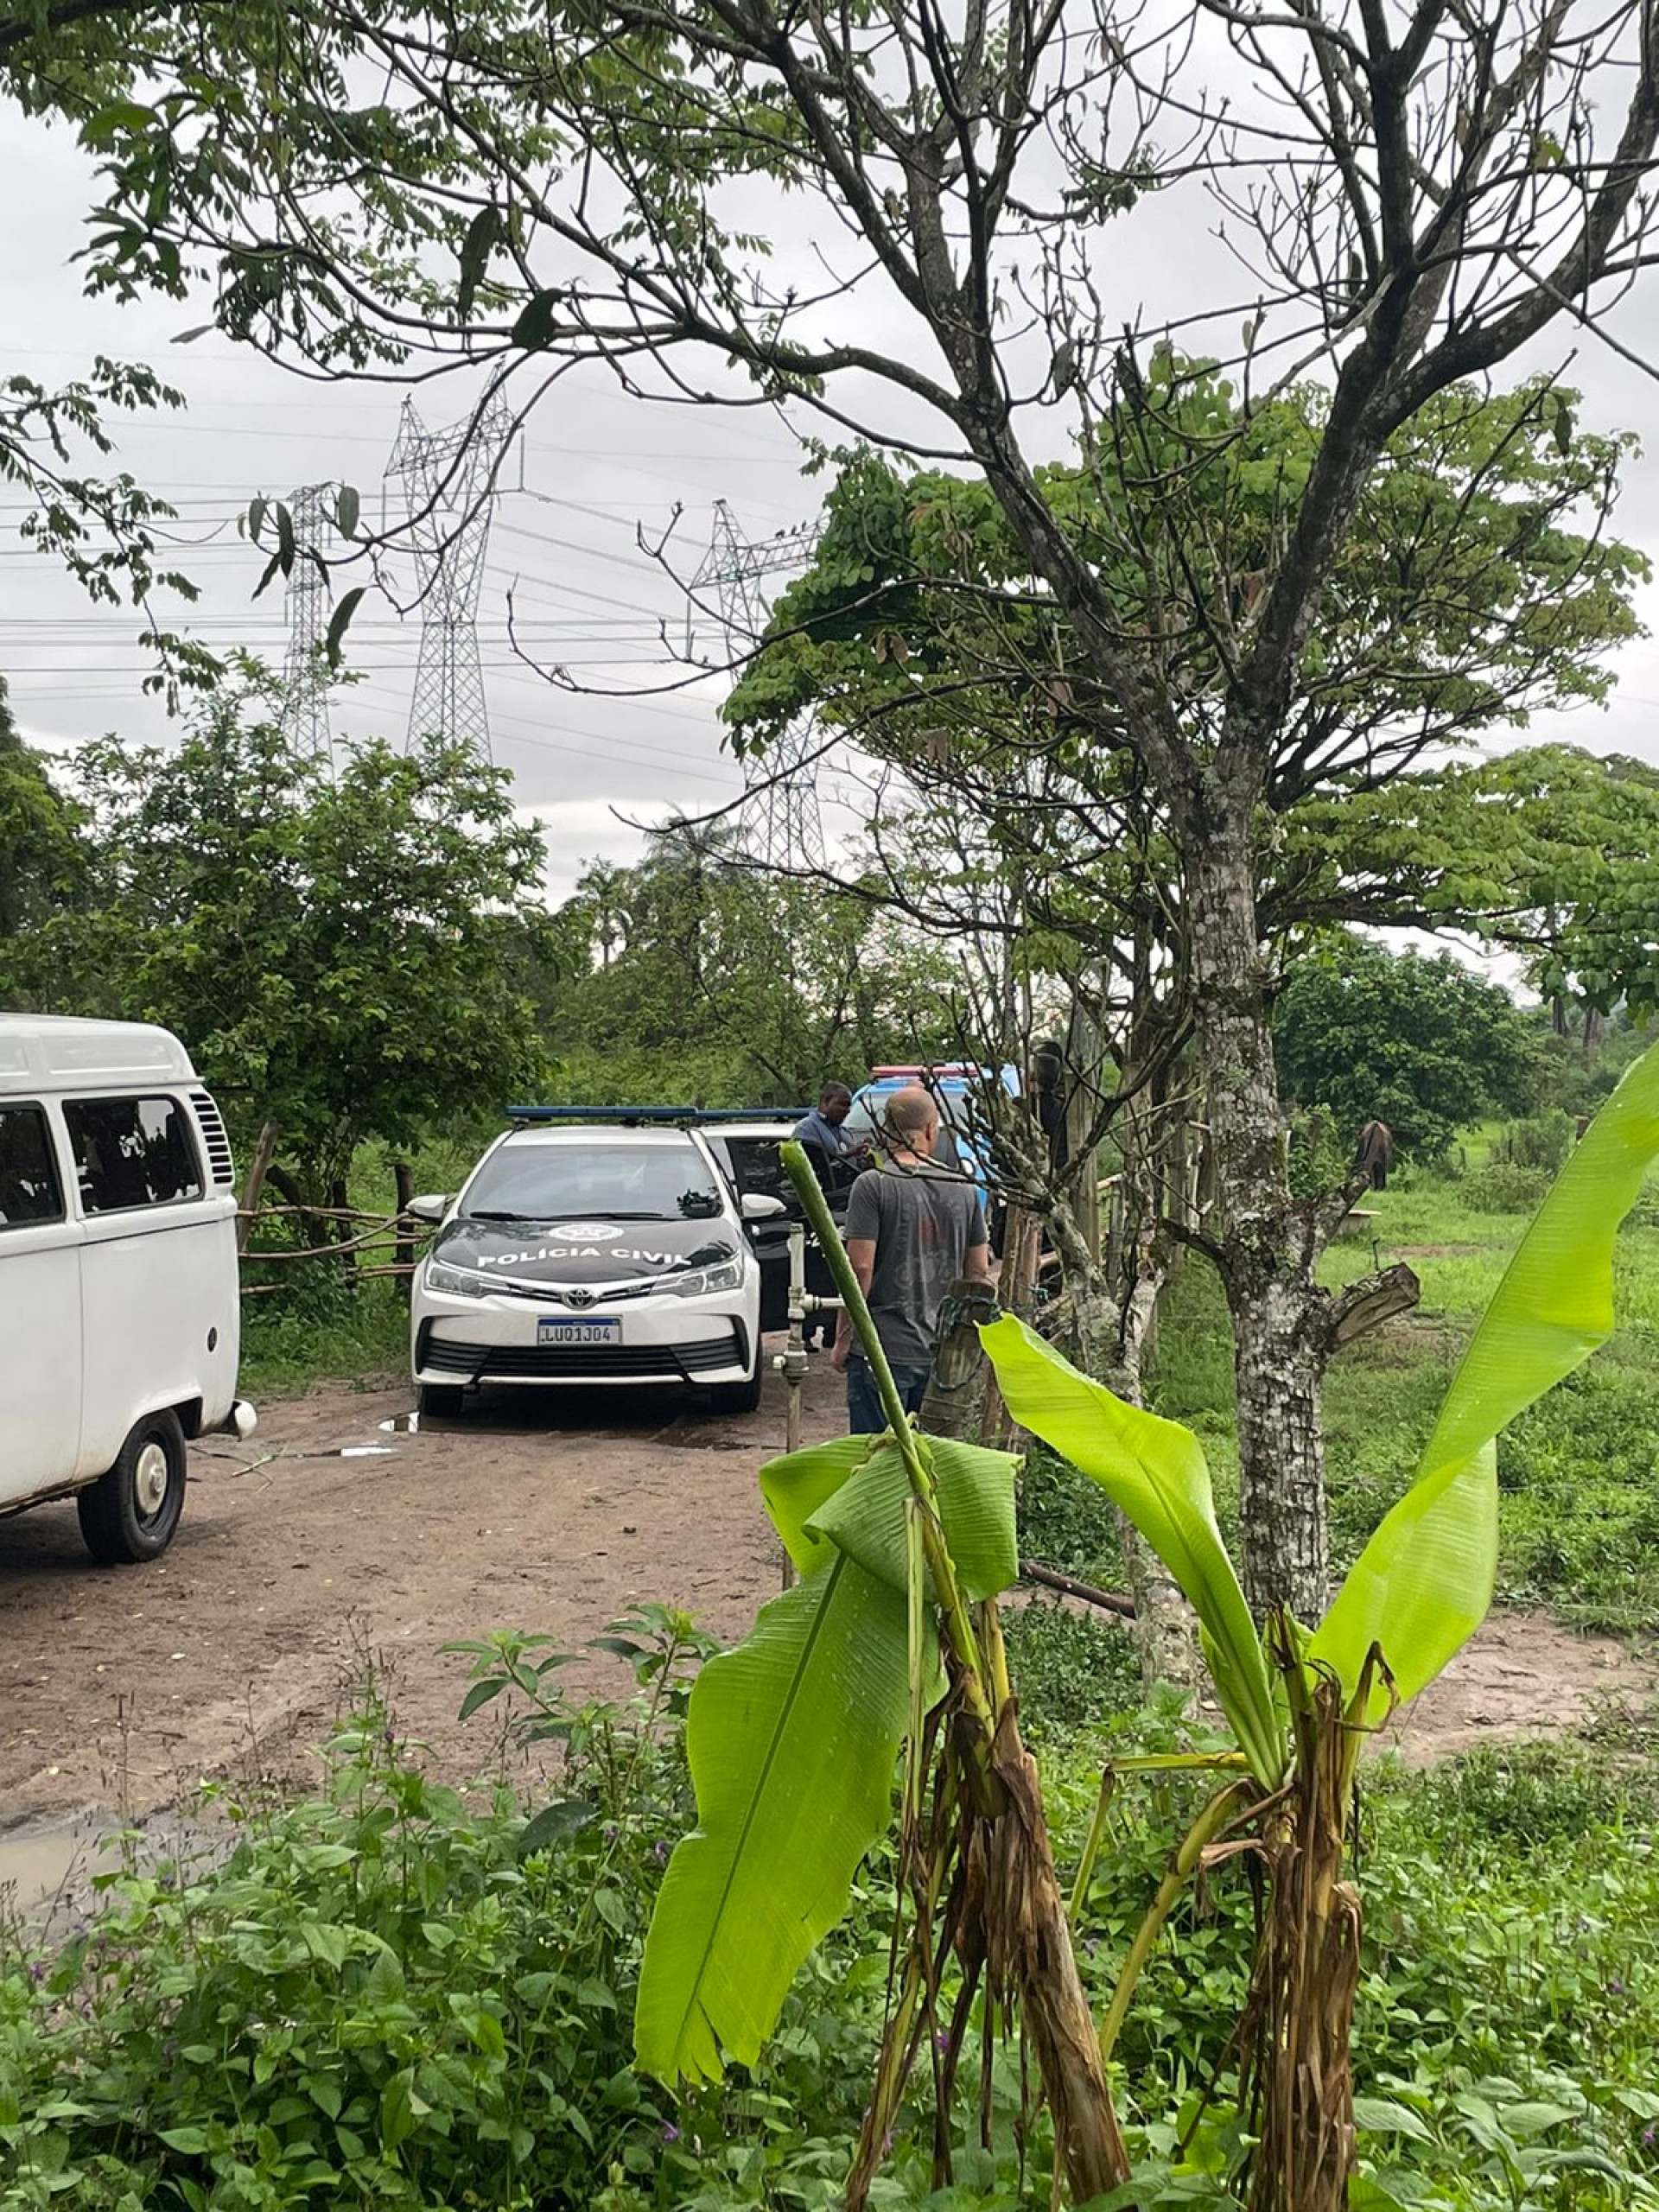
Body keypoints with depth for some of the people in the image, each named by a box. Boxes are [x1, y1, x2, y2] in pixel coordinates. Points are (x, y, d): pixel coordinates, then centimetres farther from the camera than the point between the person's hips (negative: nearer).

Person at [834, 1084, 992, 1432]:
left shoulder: (873, 1186, -10)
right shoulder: (964, 1190, 5)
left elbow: (860, 1268, -14)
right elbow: (980, 1273, 10)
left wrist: (844, 1336, -4)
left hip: (884, 1348, -5)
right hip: (944, 1351, 5)